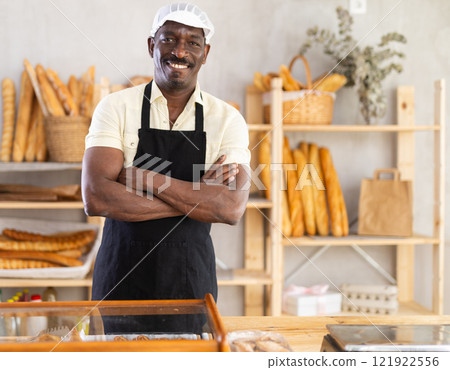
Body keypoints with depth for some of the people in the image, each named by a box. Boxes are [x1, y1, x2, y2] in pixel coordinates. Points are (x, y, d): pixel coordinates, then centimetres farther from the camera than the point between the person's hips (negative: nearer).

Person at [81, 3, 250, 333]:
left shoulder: (227, 119, -1)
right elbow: (95, 198, -17)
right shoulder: (117, 107, -4)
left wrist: (145, 178, -18)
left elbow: (232, 207, -15)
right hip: (122, 274, -1)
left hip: (191, 276, 1)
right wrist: (196, 197, -17)